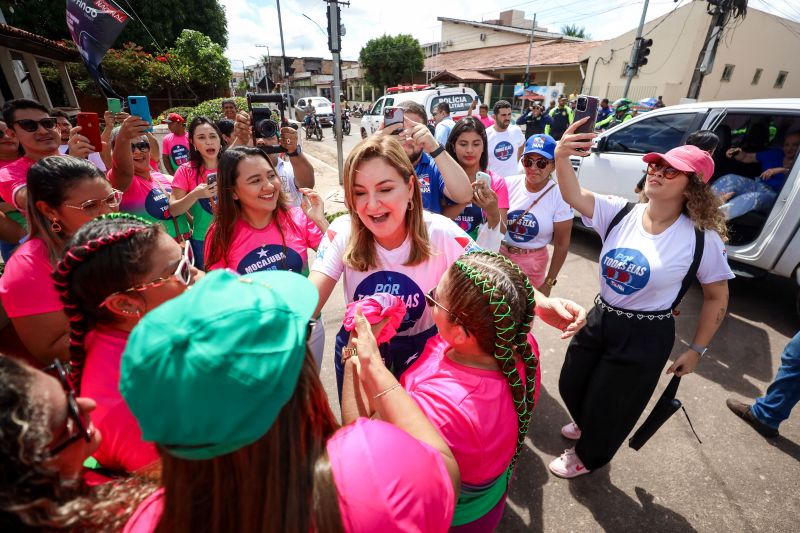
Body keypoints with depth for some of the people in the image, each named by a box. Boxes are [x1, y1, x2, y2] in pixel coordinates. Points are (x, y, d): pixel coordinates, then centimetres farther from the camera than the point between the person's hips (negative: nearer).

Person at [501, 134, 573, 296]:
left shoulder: (560, 197, -13)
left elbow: (562, 243, -5)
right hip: (500, 255, 2)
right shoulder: (509, 184, -9)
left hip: (533, 264, -1)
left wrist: (549, 282, -2)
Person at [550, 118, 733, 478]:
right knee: (571, 386, 22)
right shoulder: (620, 213, -8)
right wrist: (562, 157, -43)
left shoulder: (702, 240, -14)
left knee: (608, 405, 13)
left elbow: (717, 297, -3)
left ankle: (587, 457, 45)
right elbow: (574, 196, -25)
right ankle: (587, 426, 57)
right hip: (600, 319, 4)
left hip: (646, 336, -4)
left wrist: (697, 349, 1)